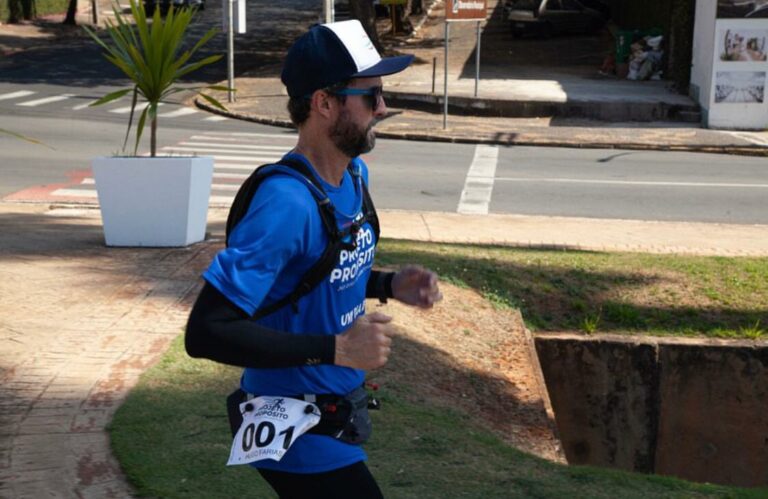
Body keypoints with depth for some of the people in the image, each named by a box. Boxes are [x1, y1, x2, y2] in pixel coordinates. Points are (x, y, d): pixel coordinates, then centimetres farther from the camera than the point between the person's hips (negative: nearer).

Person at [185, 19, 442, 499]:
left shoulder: (355, 173, 0)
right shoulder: (286, 203, -28)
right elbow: (206, 331, -31)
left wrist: (389, 285, -1)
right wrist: (335, 349, -30)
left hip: (335, 411, 9)